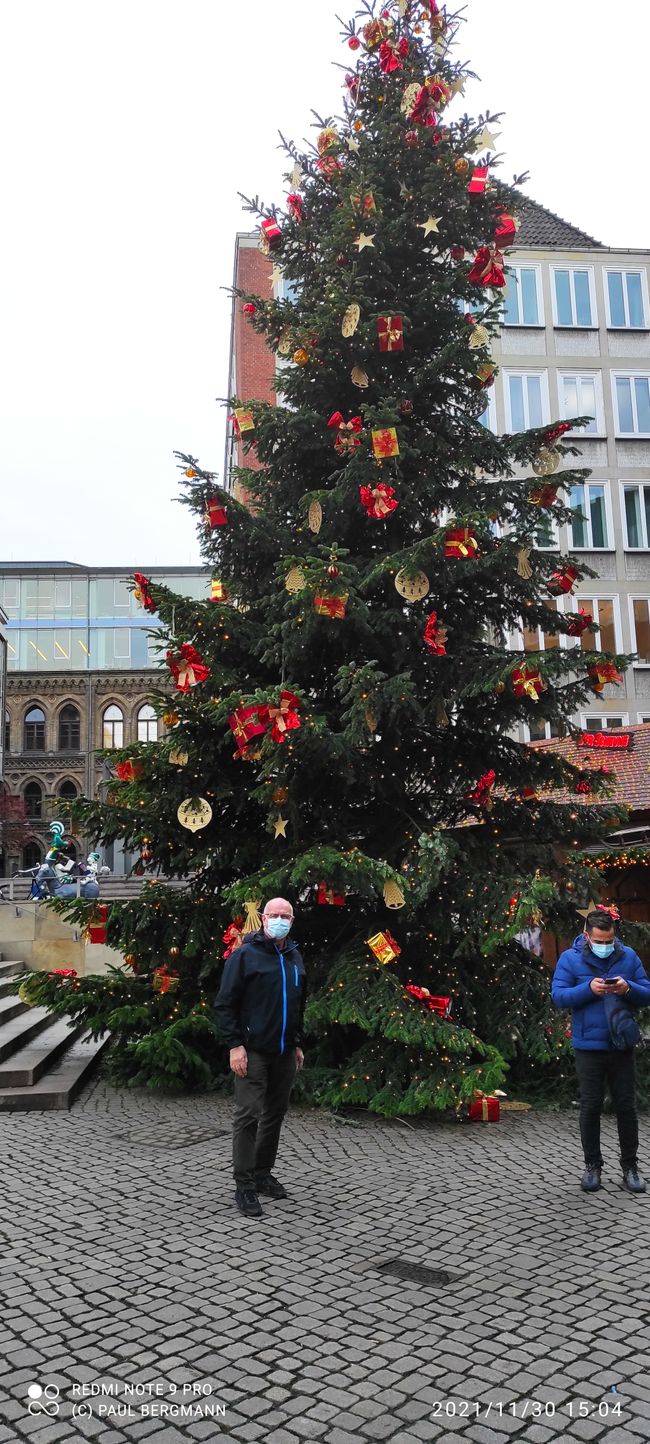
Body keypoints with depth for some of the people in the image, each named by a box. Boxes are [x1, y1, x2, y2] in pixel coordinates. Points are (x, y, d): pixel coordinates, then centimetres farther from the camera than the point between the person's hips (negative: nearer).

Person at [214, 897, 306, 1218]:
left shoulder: (295, 957, 12)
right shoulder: (244, 955, -8)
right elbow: (225, 1004, -10)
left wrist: (298, 1044, 19)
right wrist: (235, 1045, -15)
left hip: (284, 1052, 7)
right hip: (253, 1051, -6)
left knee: (275, 1113, 13)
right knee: (248, 1115, -5)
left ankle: (262, 1173, 27)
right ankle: (244, 1186, 3)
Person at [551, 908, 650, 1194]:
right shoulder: (569, 958, -4)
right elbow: (558, 995, -10)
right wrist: (588, 989, -25)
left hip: (622, 1047, 2)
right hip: (588, 1048, -1)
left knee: (626, 1106, 9)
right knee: (590, 1107, 6)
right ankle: (592, 1165, 21)